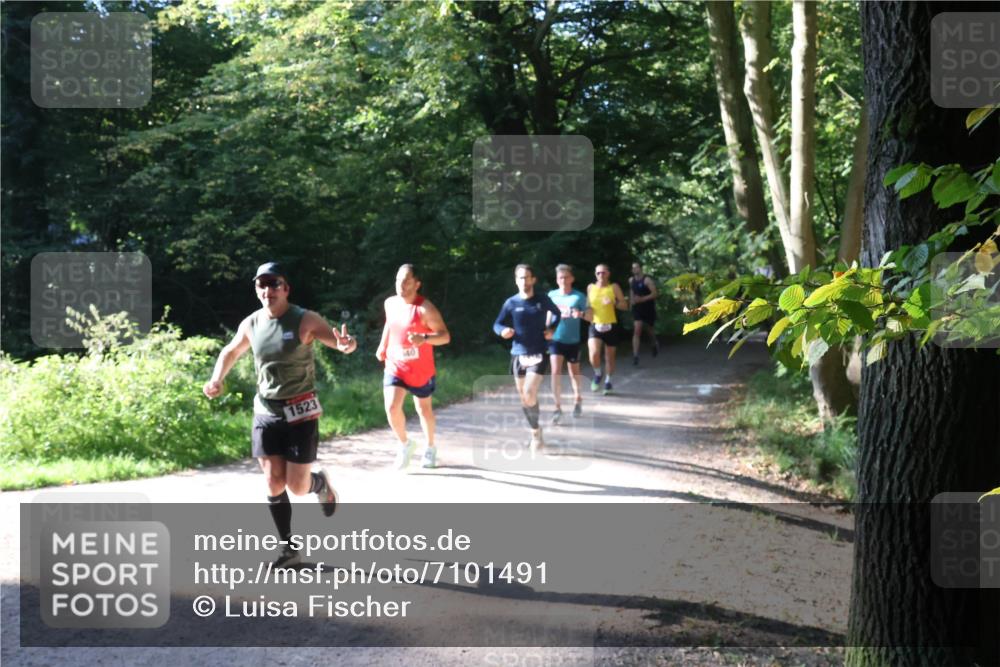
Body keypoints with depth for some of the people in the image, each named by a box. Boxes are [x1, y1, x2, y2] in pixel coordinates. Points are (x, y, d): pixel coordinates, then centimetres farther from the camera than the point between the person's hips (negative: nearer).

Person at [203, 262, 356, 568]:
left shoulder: (304, 320, -12)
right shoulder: (250, 324, 2)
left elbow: (340, 341, -20)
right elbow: (230, 352, 20)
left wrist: (346, 345, -45)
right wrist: (217, 380, 2)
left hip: (300, 412, -4)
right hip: (265, 412, 4)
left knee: (297, 487, -4)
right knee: (274, 483, 0)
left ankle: (321, 483, 32)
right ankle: (289, 548, 14)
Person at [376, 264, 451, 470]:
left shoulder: (425, 309, -20)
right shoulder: (390, 303, -1)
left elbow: (445, 336, -21)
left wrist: (424, 339, -38)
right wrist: (383, 346, 15)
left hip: (420, 370, -3)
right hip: (395, 366, 3)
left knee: (424, 409, 15)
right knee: (392, 407, -15)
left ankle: (429, 447, 38)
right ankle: (404, 444, 9)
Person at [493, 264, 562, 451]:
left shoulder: (542, 300, -3)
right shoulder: (511, 303, -1)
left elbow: (557, 314, 16)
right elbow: (497, 324, 2)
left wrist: (551, 329, -1)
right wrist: (503, 331, -21)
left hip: (538, 355, -3)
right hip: (518, 355, 3)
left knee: (529, 394, -18)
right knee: (523, 398, 9)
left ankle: (536, 433, -1)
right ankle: (536, 434, 25)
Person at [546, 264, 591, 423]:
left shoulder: (579, 296, -7)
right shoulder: (551, 295, 1)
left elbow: (591, 316, -8)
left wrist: (581, 314, -28)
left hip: (573, 340, -1)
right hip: (556, 339, 1)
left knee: (574, 371, 15)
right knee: (556, 371, -14)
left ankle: (577, 399, 41)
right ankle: (558, 408, -13)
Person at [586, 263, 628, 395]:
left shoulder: (614, 287, 0)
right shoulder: (591, 287, 6)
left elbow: (625, 305, -1)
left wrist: (613, 303, -18)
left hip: (611, 326, 0)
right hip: (595, 325, 0)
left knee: (609, 356, 9)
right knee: (594, 354, -20)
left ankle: (608, 381, 29)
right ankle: (597, 375, 8)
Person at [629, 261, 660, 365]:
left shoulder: (647, 280, -15)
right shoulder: (631, 281, 4)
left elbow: (654, 293, -18)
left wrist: (642, 299, -25)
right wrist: (631, 299, 6)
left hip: (648, 308, -3)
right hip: (637, 308, 3)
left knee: (650, 329, 16)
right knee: (637, 330, -13)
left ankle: (655, 343, 51)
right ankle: (635, 355, -19)